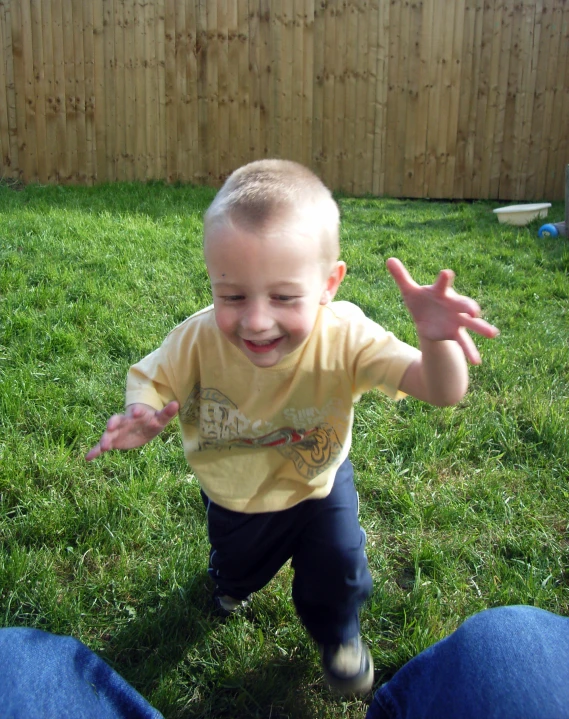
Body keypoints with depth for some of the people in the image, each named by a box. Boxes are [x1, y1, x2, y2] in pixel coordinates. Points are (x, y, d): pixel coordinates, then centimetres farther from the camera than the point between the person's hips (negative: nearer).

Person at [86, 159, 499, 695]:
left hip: (319, 484, -2)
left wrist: (435, 339, -61)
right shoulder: (198, 340, -35)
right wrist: (140, 418, -41)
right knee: (236, 570, 27)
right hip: (232, 493, 2)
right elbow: (150, 380, -16)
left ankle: (337, 634, 43)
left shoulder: (345, 339, -36)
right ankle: (233, 579, 69)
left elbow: (443, 391, -38)